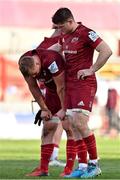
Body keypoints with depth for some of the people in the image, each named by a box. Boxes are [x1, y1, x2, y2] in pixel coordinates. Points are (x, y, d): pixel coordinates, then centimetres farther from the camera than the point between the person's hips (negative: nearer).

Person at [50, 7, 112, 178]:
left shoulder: (85, 33, -14)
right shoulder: (66, 36, 14)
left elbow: (107, 51, -20)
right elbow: (56, 47, 37)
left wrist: (91, 70, -16)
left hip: (84, 84, -9)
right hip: (70, 84, 9)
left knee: (80, 124, -14)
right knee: (74, 127, 5)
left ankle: (94, 164, -4)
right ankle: (82, 166, 9)